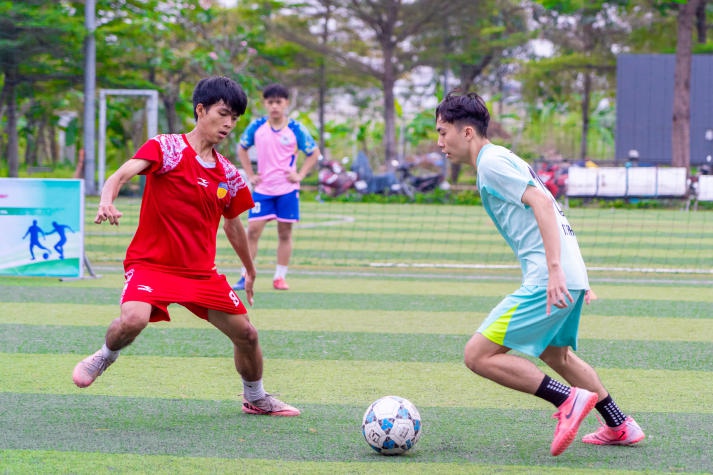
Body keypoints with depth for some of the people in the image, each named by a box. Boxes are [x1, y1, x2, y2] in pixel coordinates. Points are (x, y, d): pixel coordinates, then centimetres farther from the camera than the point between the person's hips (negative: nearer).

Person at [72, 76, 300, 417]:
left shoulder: (229, 176, 7)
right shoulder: (166, 148, -9)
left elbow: (232, 225, 23)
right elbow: (123, 174, -25)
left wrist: (250, 271, 33)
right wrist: (107, 201, -46)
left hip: (202, 271, 6)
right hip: (151, 262, -6)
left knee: (246, 334, 5)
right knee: (134, 318, -33)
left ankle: (256, 399, 33)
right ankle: (104, 357, 1)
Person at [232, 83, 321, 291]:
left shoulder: (295, 129, -3)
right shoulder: (256, 127, 1)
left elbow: (314, 153, 7)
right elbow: (242, 149, 16)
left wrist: (300, 175, -4)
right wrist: (250, 175, 6)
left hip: (287, 190, -1)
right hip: (262, 189, 1)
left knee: (285, 233, 4)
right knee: (252, 230, -7)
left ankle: (280, 277, 13)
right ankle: (245, 277, -2)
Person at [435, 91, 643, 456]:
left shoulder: (492, 161, -9)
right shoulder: (502, 160, 21)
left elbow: (541, 203, -20)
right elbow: (548, 211, 25)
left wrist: (554, 269, -28)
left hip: (546, 282, -11)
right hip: (571, 276, 11)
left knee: (478, 355, -10)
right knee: (555, 354, 32)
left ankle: (570, 399, -11)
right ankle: (620, 427, 37)